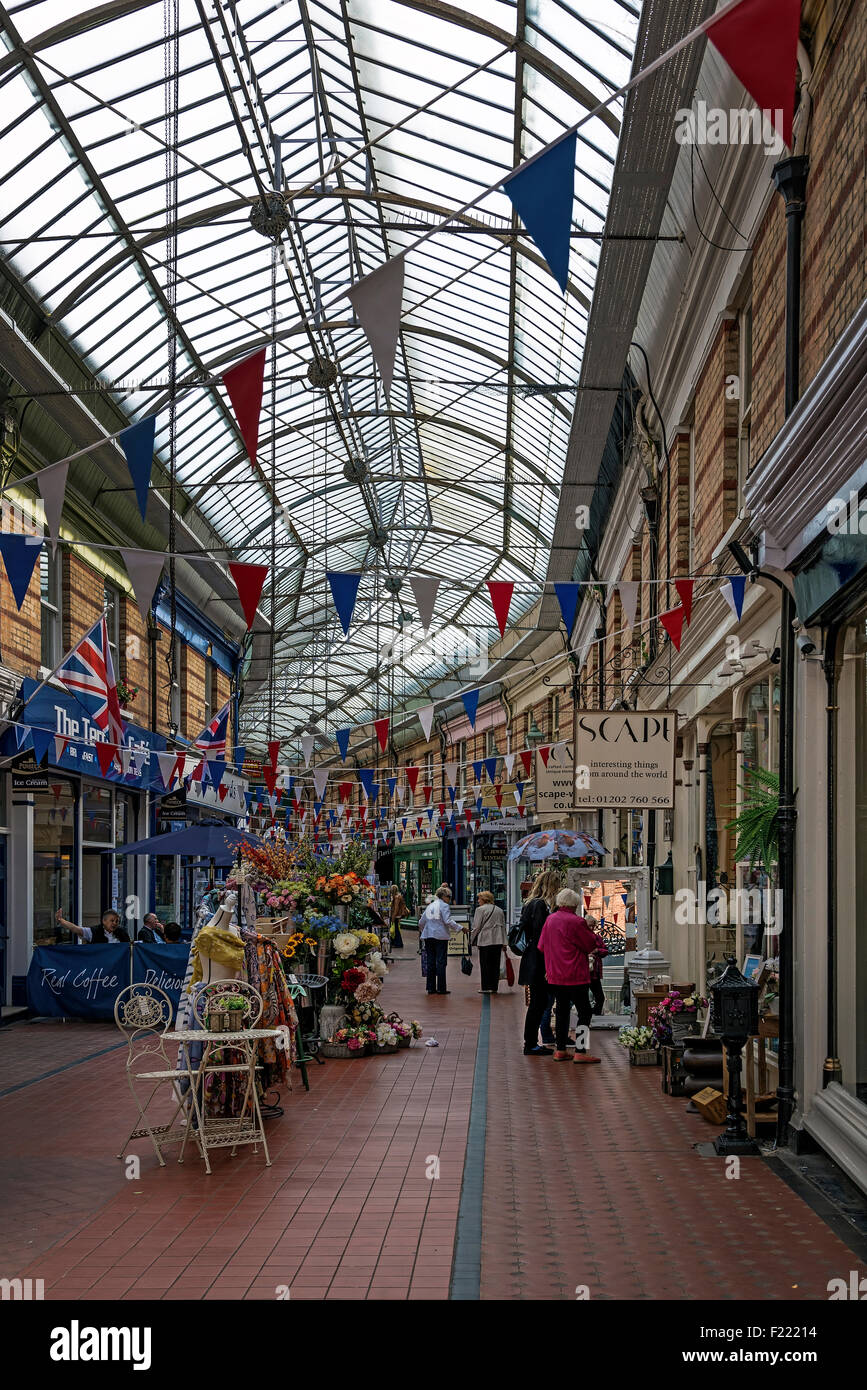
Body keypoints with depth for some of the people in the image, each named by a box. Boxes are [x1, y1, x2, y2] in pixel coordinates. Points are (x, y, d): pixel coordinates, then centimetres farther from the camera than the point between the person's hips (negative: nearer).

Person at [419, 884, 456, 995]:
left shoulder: (430, 906, 16)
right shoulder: (444, 906, -5)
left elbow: (421, 922, 18)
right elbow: (448, 921, -17)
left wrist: (422, 932, 34)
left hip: (428, 936, 7)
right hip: (440, 937, -7)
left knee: (431, 962, 9)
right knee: (441, 962, -3)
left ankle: (431, 988, 11)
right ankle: (441, 988, -4)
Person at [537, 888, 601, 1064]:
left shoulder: (550, 920, 6)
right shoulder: (576, 921, -14)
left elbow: (542, 947, 13)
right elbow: (591, 945, -6)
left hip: (555, 975, 7)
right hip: (575, 975, -7)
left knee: (561, 1010, 14)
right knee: (585, 1011, -2)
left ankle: (560, 1050, 15)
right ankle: (580, 1052, -8)